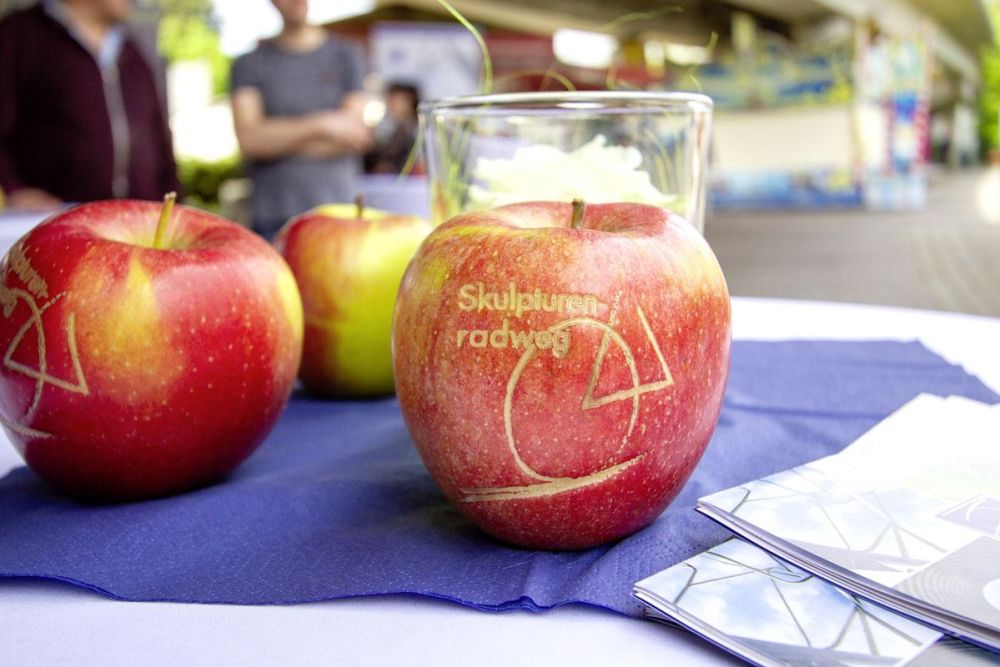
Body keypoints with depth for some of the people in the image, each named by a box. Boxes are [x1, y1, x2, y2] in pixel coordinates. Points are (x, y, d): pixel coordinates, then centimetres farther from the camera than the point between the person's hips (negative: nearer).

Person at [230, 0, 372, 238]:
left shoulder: (346, 55, 12)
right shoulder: (248, 64, 12)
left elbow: (354, 133, 0)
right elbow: (248, 139, -3)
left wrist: (277, 137, -1)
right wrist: (320, 125, -9)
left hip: (340, 210, 0)